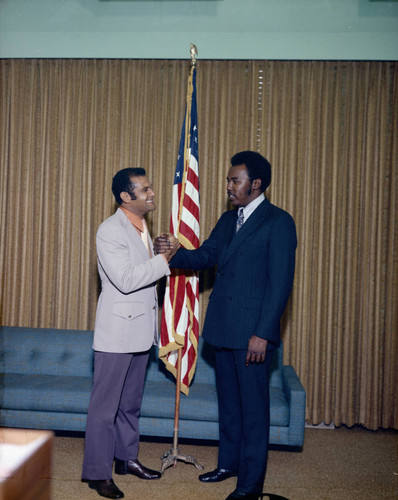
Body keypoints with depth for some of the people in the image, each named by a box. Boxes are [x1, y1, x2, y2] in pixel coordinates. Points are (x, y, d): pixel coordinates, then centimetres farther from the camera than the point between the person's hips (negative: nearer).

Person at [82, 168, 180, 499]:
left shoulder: (142, 228, 13)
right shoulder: (110, 230, -15)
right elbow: (125, 279, -24)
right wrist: (165, 260, -20)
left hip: (140, 329, 9)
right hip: (117, 331, -9)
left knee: (131, 401, 18)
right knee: (105, 404, 0)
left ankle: (127, 458, 32)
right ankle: (97, 472, 11)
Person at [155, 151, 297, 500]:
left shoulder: (278, 222, -10)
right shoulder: (228, 220, 14)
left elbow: (281, 282, -15)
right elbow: (205, 256, 13)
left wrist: (263, 334, -19)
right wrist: (173, 251, -7)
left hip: (253, 331, -7)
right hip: (223, 327, 8)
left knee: (253, 406, 2)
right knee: (228, 401, 18)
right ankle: (229, 463, 34)